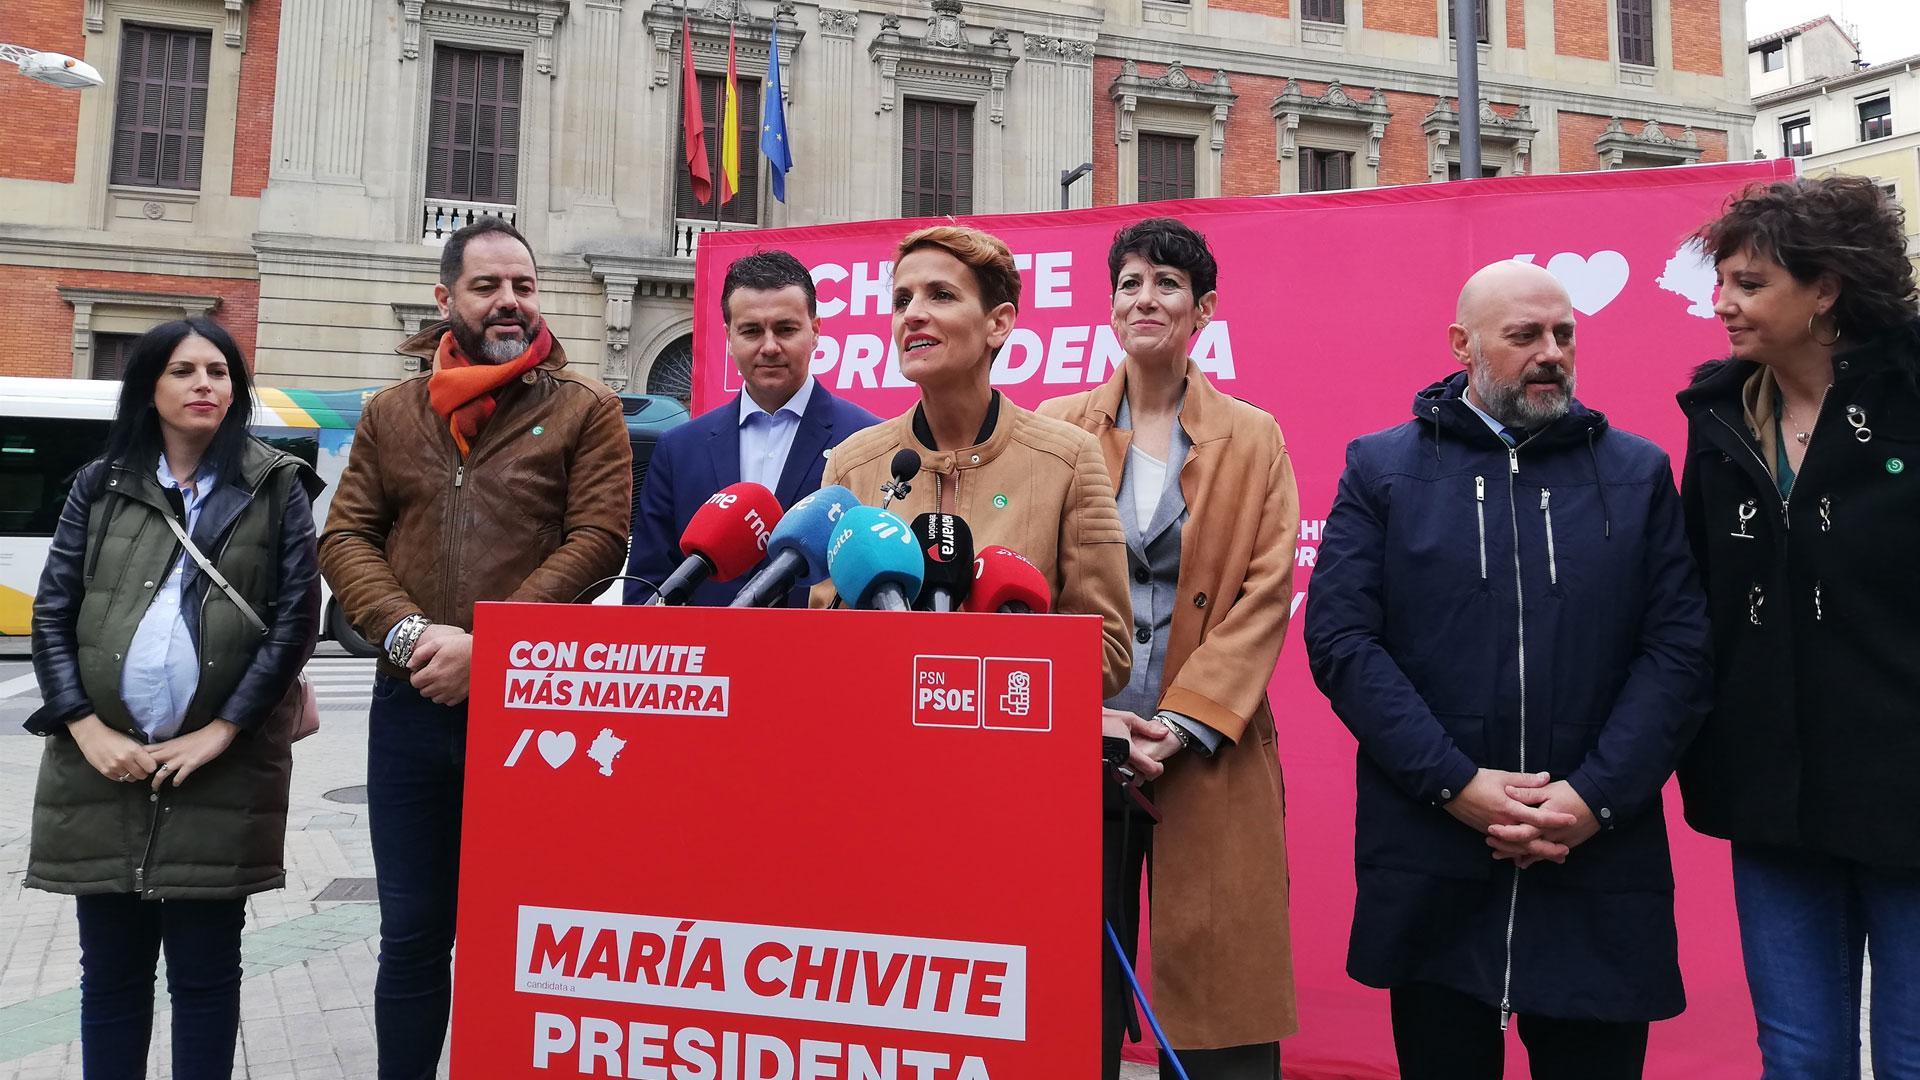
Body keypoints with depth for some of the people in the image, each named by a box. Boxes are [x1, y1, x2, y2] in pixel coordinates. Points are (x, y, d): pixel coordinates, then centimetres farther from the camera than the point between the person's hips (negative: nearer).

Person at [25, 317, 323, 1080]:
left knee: (205, 971, 7)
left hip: (223, 770, -2)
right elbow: (51, 612, 6)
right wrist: (87, 730, -7)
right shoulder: (100, 486, 10)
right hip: (101, 765, 2)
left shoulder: (276, 486, 3)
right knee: (110, 971, 12)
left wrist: (219, 732, -10)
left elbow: (297, 618, -4)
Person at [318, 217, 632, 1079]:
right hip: (411, 703, 3)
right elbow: (343, 539, 7)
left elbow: (597, 541, -9)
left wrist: (487, 647, -15)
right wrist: (409, 634, -12)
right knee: (411, 935, 13)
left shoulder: (584, 409, 1)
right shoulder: (391, 414, 12)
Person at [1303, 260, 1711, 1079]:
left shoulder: (1639, 473, 9)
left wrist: (1596, 797, -10)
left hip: (1601, 864, 1)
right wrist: (1456, 784, -12)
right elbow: (1340, 640, -5)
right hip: (1431, 869, -1)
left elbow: (1679, 647, 2)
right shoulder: (1381, 468, 4)